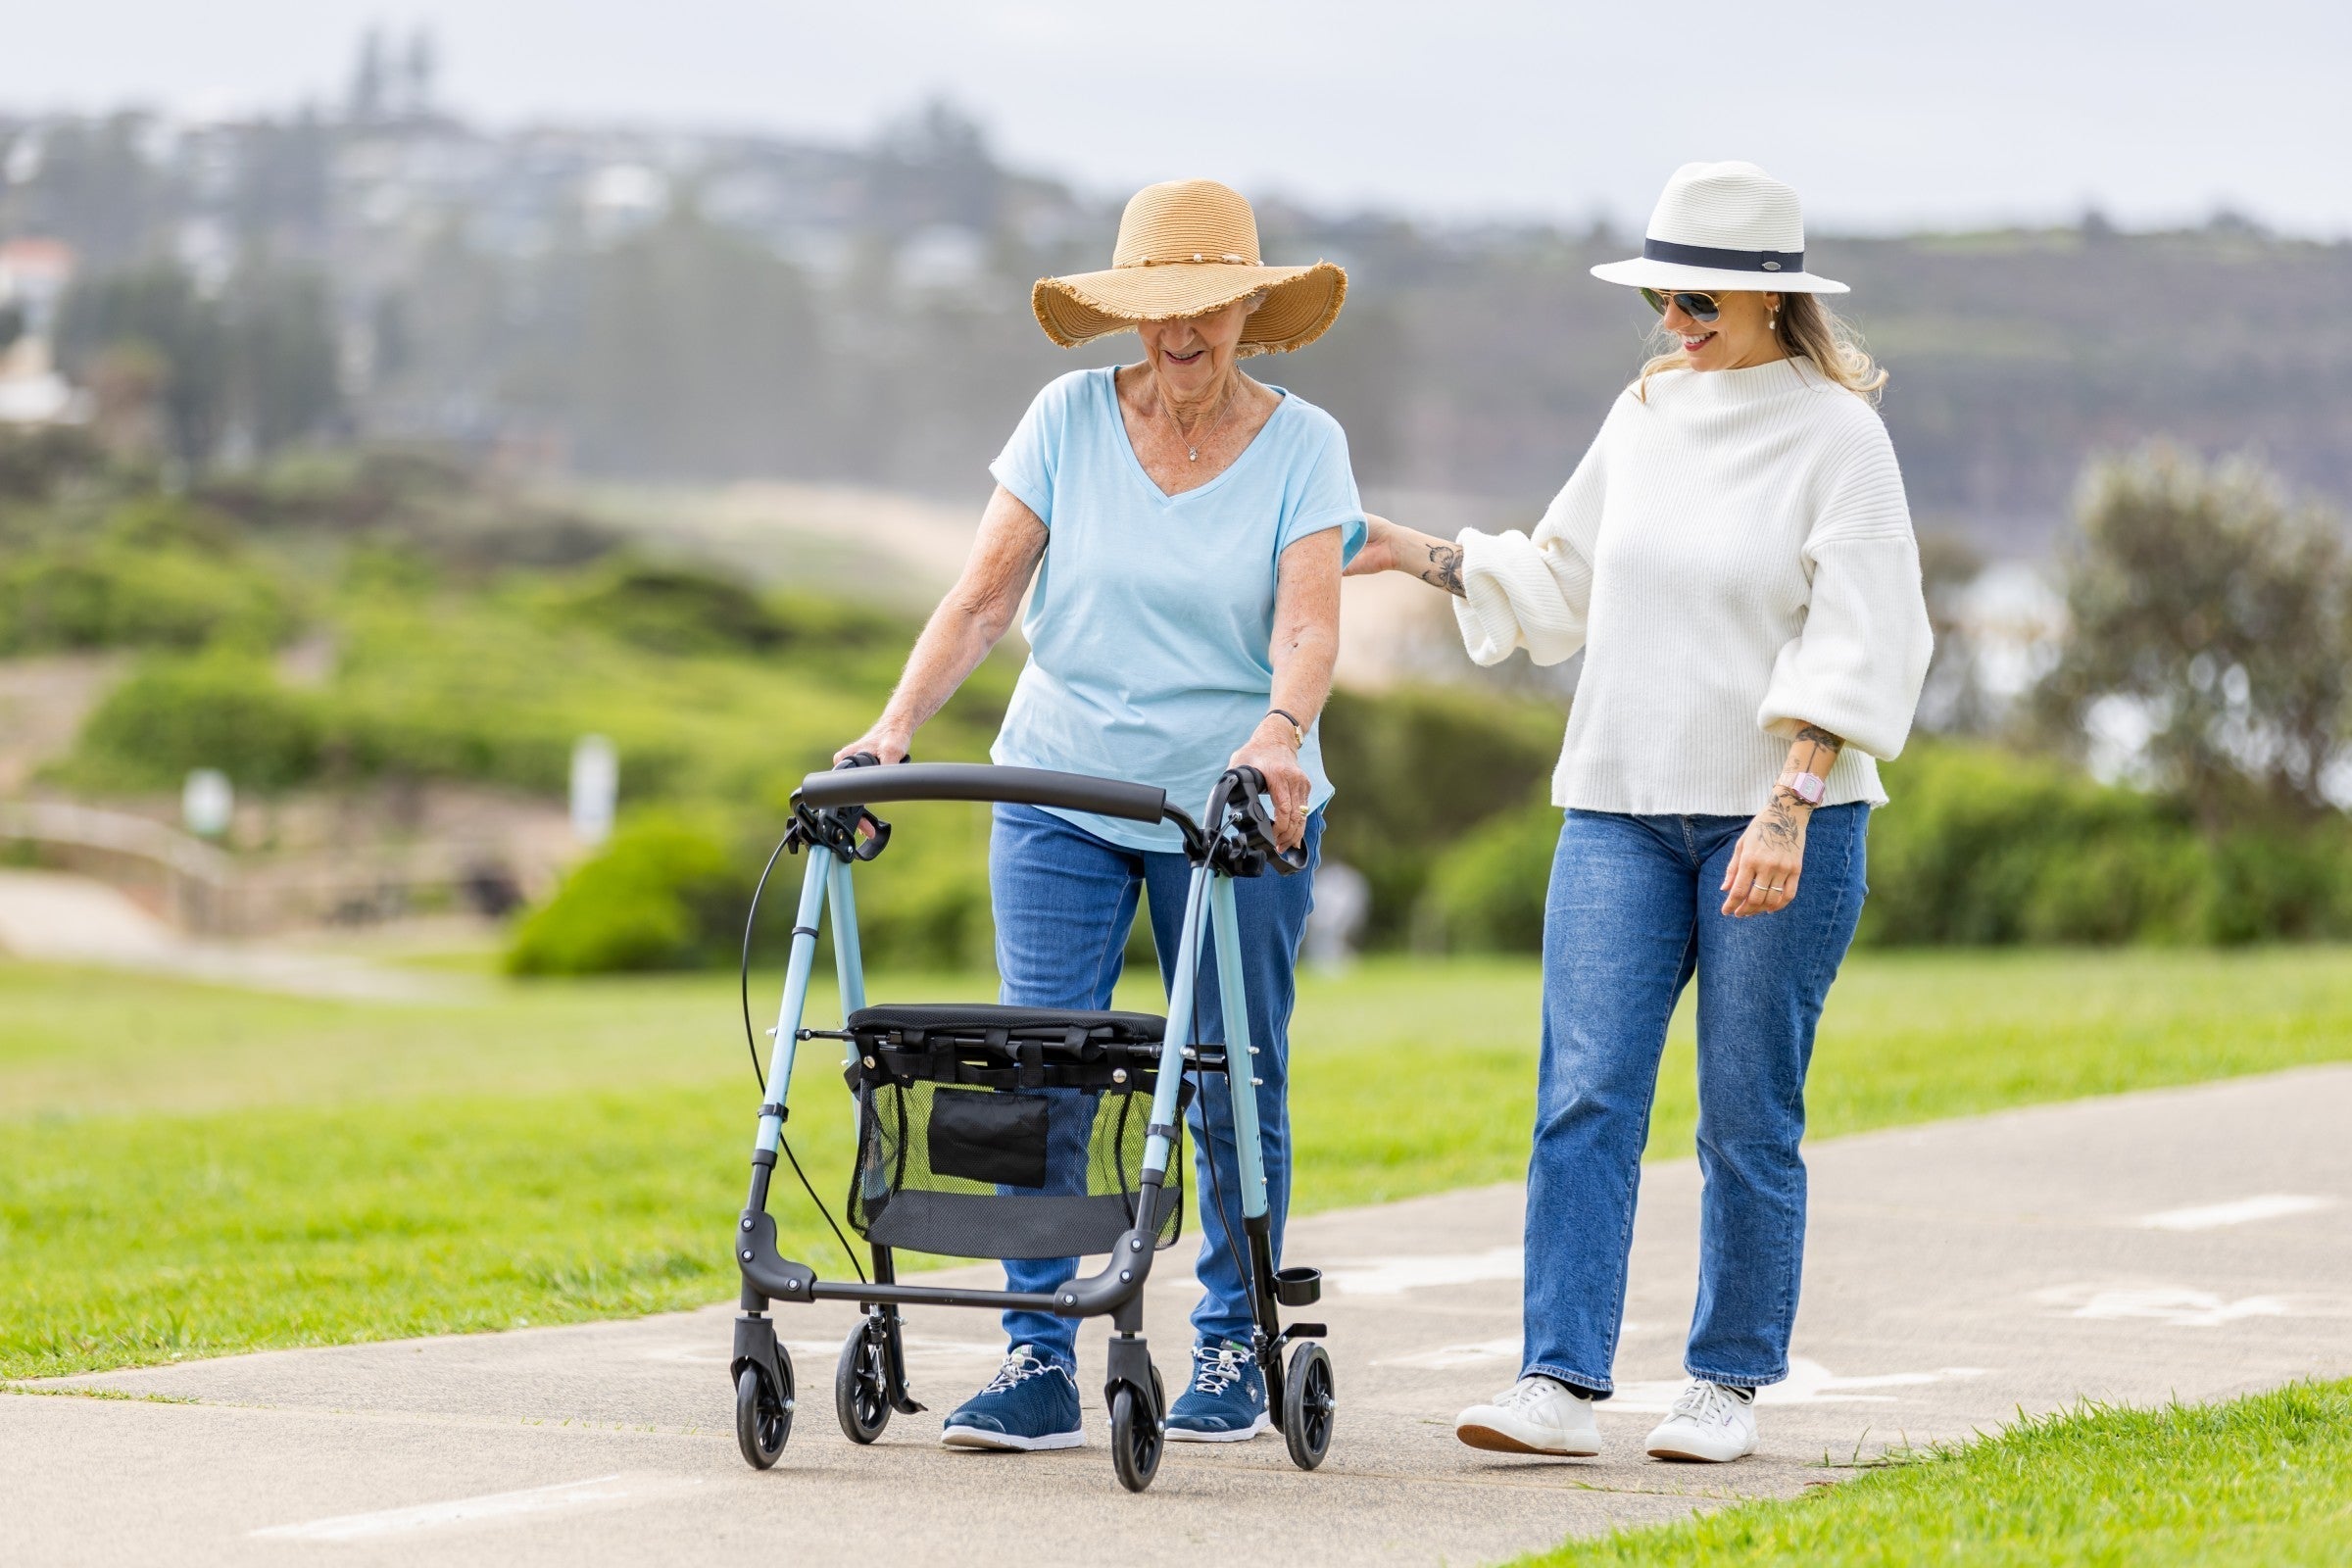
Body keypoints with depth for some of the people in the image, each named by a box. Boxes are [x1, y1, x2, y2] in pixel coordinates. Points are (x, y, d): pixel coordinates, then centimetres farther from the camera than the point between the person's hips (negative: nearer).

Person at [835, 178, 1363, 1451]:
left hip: (1235, 808, -1)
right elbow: (983, 595, -4)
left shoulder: (1301, 444, -4)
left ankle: (1235, 1351, 17)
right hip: (1059, 796, 1)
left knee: (1233, 1088, 3)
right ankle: (1039, 1362, -2)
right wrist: (895, 727, -17)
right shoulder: (1069, 420, -1)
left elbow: (1308, 623, -16)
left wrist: (1281, 732, -36)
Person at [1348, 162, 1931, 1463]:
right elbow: (1558, 583, 23)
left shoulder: (1838, 438, -6)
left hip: (1780, 815, -5)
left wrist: (1789, 811, -22)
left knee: (1748, 1115, 2)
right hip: (1620, 805, 5)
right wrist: (1413, 555, 15)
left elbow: (1860, 647, -13)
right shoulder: (1644, 416, 11)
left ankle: (1729, 1382, 15)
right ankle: (1560, 1382, -10)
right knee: (1583, 1094, -7)